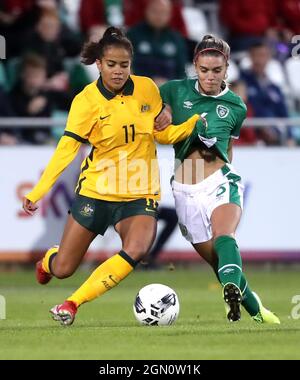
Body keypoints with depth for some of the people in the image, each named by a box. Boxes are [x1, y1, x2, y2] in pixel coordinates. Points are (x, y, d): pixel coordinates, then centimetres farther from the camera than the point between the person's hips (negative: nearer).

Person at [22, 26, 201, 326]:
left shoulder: (146, 88, -2)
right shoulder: (86, 101, -11)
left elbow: (163, 134, 9)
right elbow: (66, 149, -16)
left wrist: (198, 120, -6)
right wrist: (37, 192, -25)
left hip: (140, 193, 2)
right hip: (96, 189, -1)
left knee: (135, 251, -29)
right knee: (63, 269, 4)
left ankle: (72, 304, -19)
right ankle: (47, 261, 44)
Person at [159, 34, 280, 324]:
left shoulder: (236, 107, 7)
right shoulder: (176, 91, 3)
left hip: (220, 182, -2)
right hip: (185, 191, 2)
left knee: (223, 238, -32)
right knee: (217, 261, 2)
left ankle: (232, 292, -58)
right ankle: (257, 311, 20)